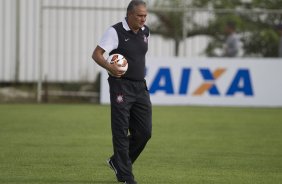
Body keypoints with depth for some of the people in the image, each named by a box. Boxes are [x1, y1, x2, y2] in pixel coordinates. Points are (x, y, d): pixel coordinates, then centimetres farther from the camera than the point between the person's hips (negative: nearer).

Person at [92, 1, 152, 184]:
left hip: (140, 87, 6)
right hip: (121, 86, -6)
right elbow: (97, 54, -16)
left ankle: (118, 162, 22)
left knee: (144, 132, 3)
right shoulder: (115, 31, -10)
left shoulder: (145, 32, 10)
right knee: (121, 132, -3)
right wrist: (109, 67, -32)